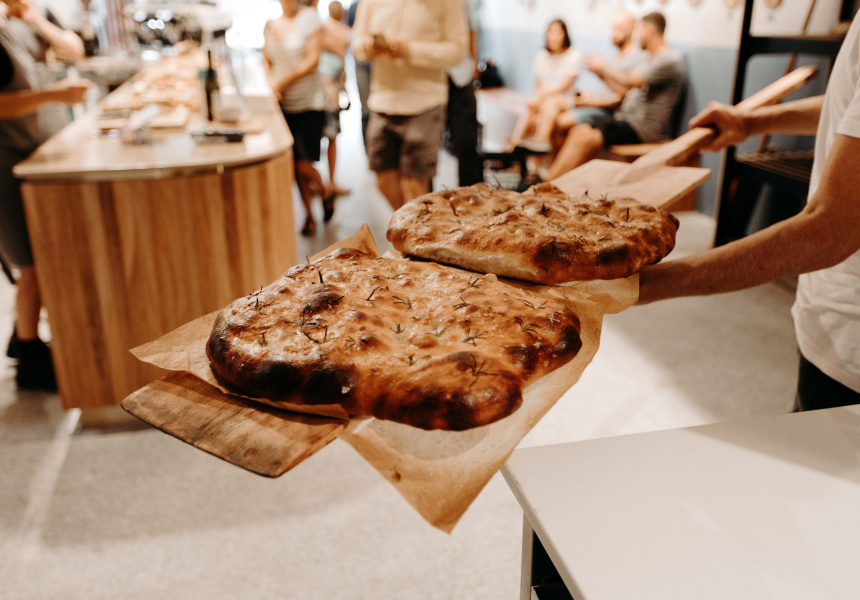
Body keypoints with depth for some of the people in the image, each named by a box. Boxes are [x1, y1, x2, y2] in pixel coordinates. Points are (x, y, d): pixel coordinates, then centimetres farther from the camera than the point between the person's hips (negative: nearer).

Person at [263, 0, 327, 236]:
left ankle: (325, 193, 25)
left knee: (304, 167, -8)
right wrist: (270, 80, -4)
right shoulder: (271, 25, 8)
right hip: (283, 105, 5)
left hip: (309, 103, -5)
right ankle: (309, 215, 23)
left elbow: (312, 60, -13)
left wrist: (282, 82, -14)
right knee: (294, 166, 6)